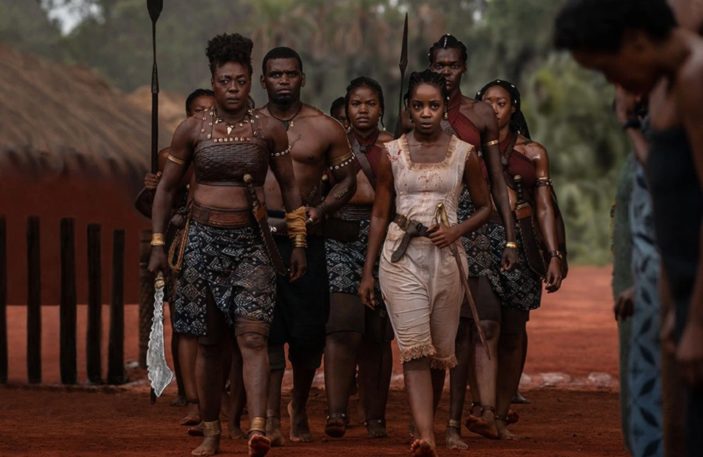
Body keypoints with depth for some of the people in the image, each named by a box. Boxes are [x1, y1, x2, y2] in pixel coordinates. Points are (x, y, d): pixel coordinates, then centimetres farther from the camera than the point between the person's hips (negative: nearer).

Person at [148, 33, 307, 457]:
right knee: (209, 342, 6)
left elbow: (290, 189, 9)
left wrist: (299, 243, 6)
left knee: (253, 335, -15)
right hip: (203, 241, 1)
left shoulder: (269, 131, 2)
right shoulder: (193, 129, 3)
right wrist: (158, 243, 4)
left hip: (250, 242, -1)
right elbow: (167, 188, 10)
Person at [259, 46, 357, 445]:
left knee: (308, 330, 2)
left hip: (305, 236, 0)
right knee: (266, 329, -7)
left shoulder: (325, 129, 6)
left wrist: (320, 210, -6)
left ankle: (299, 407, 24)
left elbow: (347, 180, 10)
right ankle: (271, 418, -8)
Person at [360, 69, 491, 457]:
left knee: (440, 349, 6)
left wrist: (456, 231, -7)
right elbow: (379, 214, 9)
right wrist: (367, 273, 7)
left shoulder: (464, 153, 5)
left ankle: (426, 424, 24)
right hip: (401, 257, -2)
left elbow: (484, 207, 13)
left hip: (445, 256, 2)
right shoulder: (392, 154, 5)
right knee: (415, 347, -14)